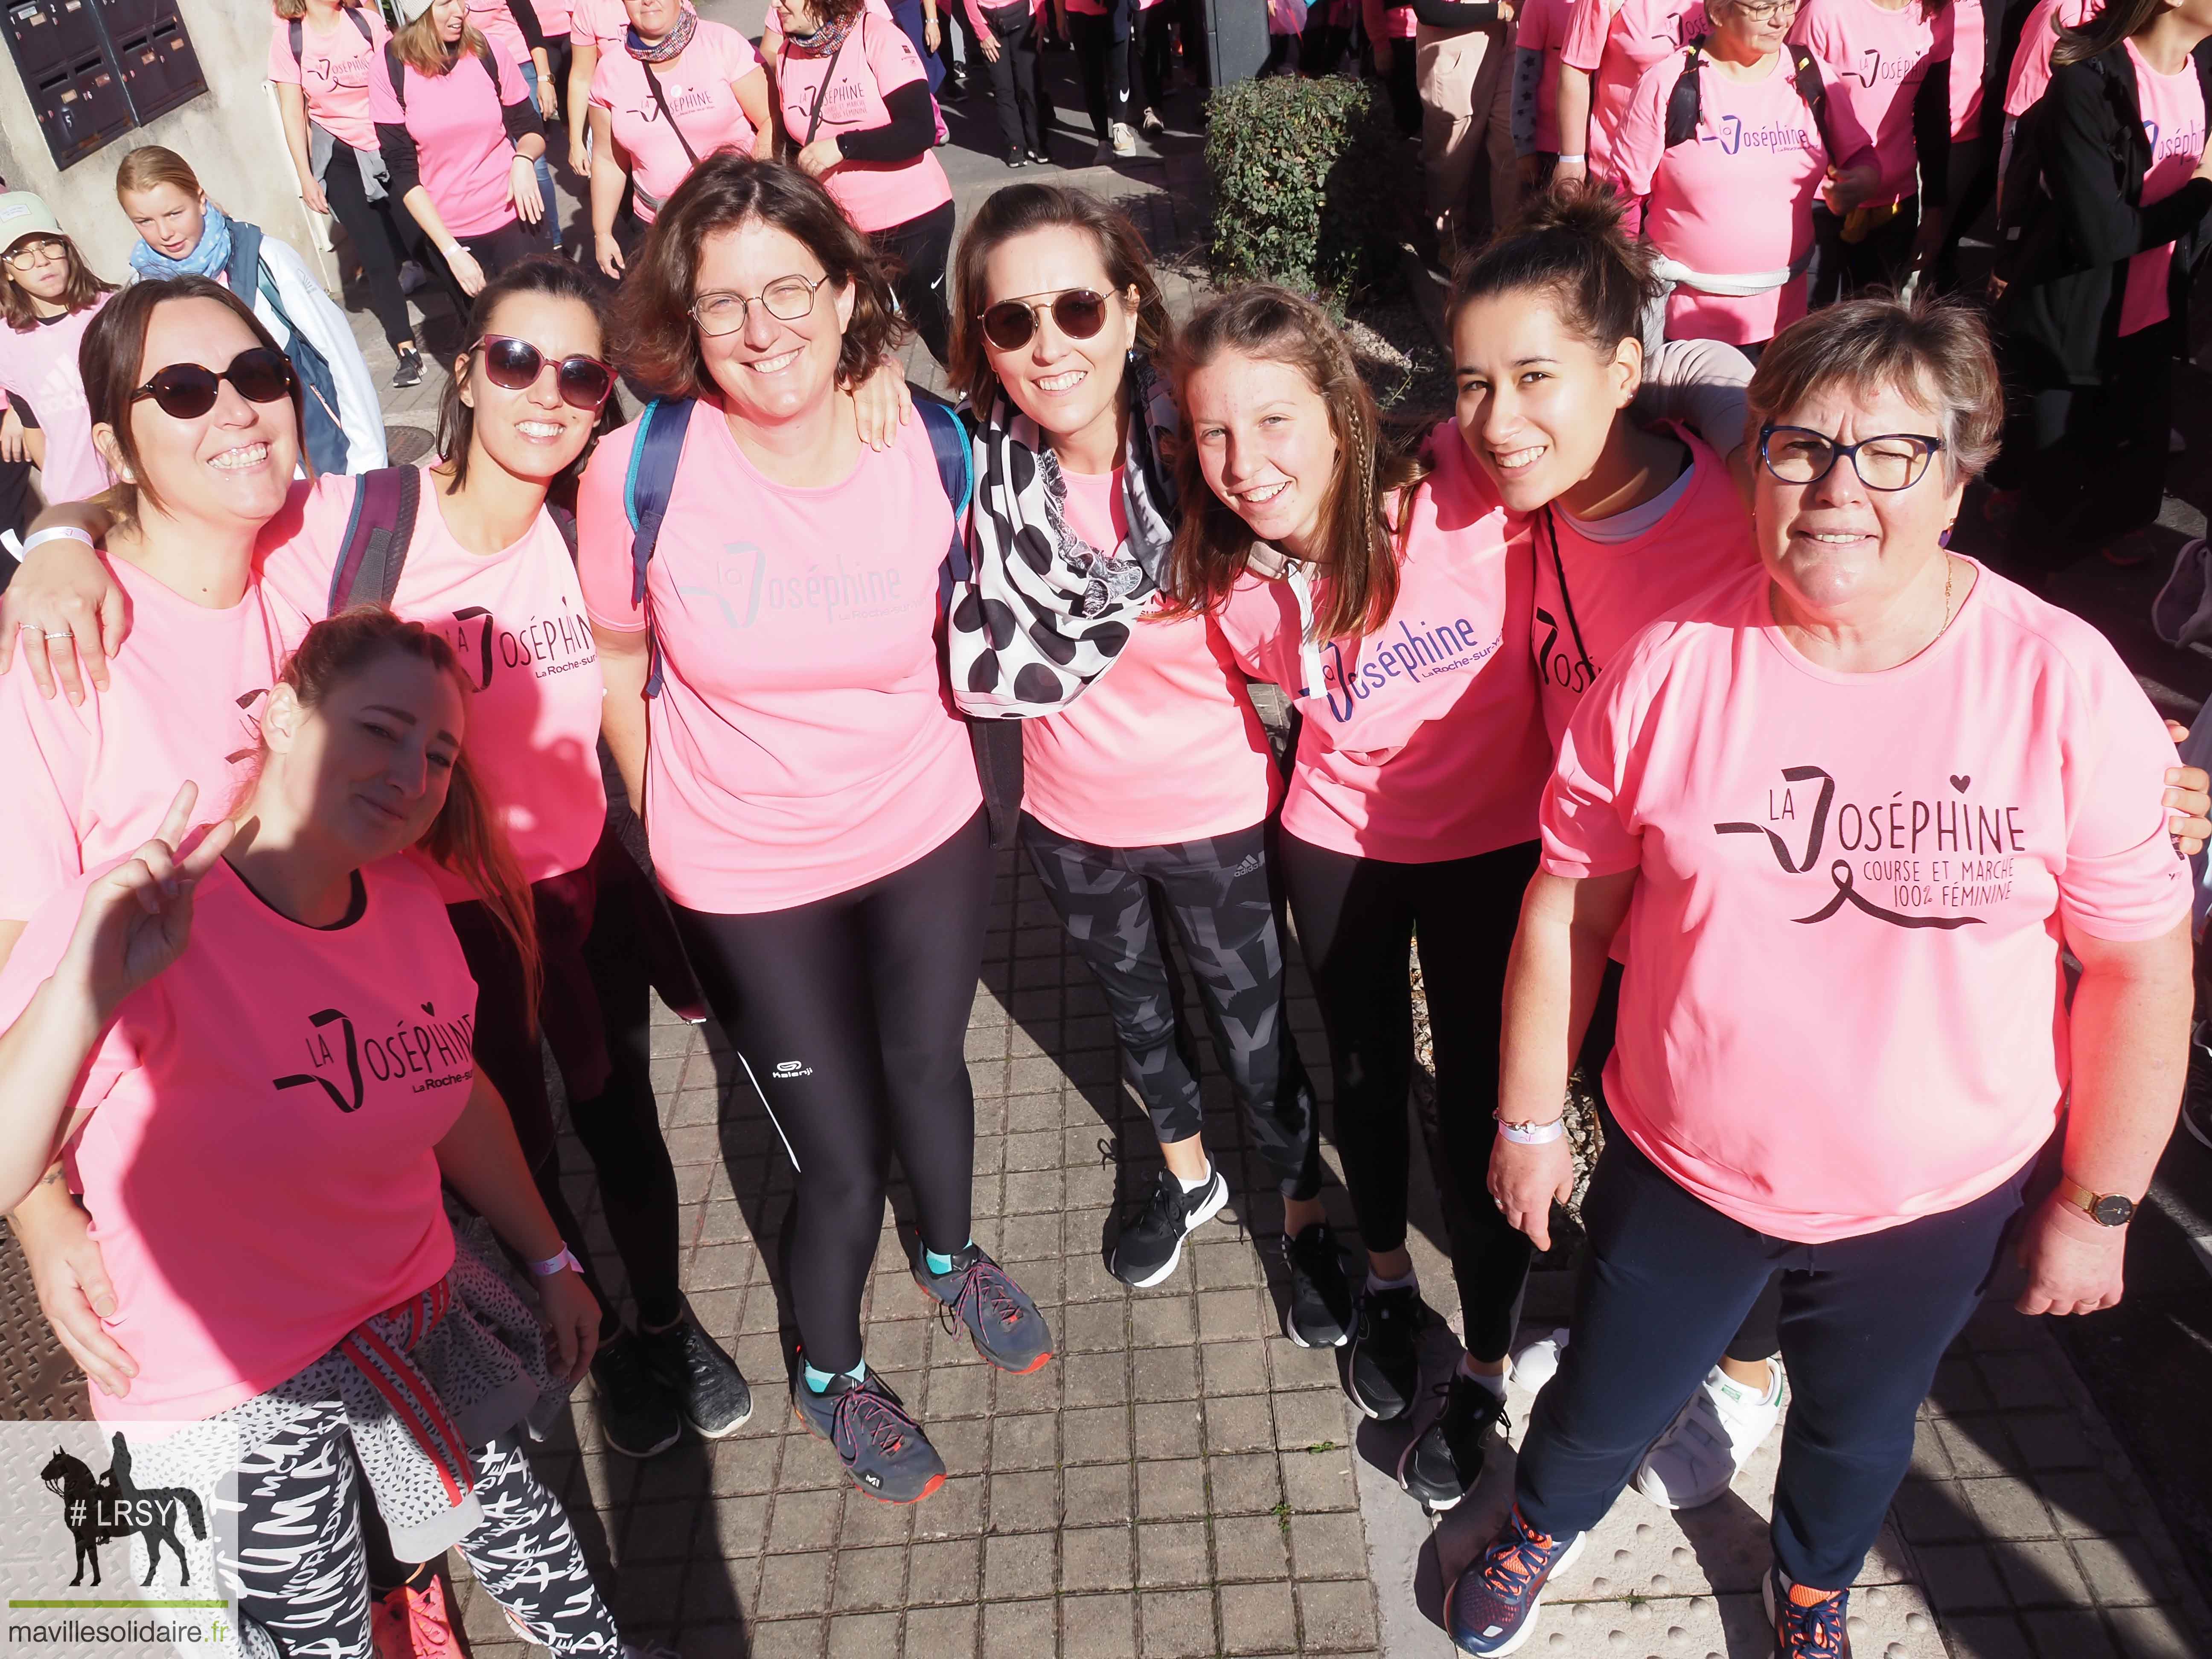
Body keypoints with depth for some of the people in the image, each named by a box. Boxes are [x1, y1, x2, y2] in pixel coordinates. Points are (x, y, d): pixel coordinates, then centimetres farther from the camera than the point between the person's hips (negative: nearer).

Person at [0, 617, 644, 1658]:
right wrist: (88, 992, -47)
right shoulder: (135, 921, -24)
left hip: (421, 1328, 6)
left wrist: (551, 1261, 17)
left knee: (520, 1529, 19)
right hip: (228, 1401, -5)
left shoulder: (406, 901, -4)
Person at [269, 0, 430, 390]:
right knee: (376, 257, -1)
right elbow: (293, 113, -2)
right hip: (341, 159, 0)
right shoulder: (287, 37, -5)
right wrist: (306, 178, -5)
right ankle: (407, 352, 6)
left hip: (392, 147, 0)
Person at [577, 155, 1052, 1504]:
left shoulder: (935, 451, -14)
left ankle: (951, 1253, 59)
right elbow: (619, 657, -4)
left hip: (926, 835, 3)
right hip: (747, 877, -2)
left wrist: (923, 765, 5)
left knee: (929, 1062, 25)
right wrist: (665, 823, 3)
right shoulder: (641, 472, -21)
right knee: (843, 1162, 7)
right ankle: (830, 1370, 42)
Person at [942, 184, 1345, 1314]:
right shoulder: (980, 464, -17)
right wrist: (1140, 590, -26)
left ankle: (1304, 1212, 46)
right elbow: (982, 672, -20)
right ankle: (1185, 1170, 56)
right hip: (1070, 815, 3)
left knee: (1251, 1021, 17)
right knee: (1132, 1004, 26)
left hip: (1216, 808, -3)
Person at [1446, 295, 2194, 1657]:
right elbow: (1569, 908, -6)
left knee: (1858, 1427, 27)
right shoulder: (1673, 670, -16)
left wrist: (2096, 1206, -2)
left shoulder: (2067, 687, -18)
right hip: (1680, 1173, 0)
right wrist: (1531, 1120, 0)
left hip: (1938, 1199, 0)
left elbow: (2142, 970, -9)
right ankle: (1543, 1529, 58)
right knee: (1606, 1406, 22)